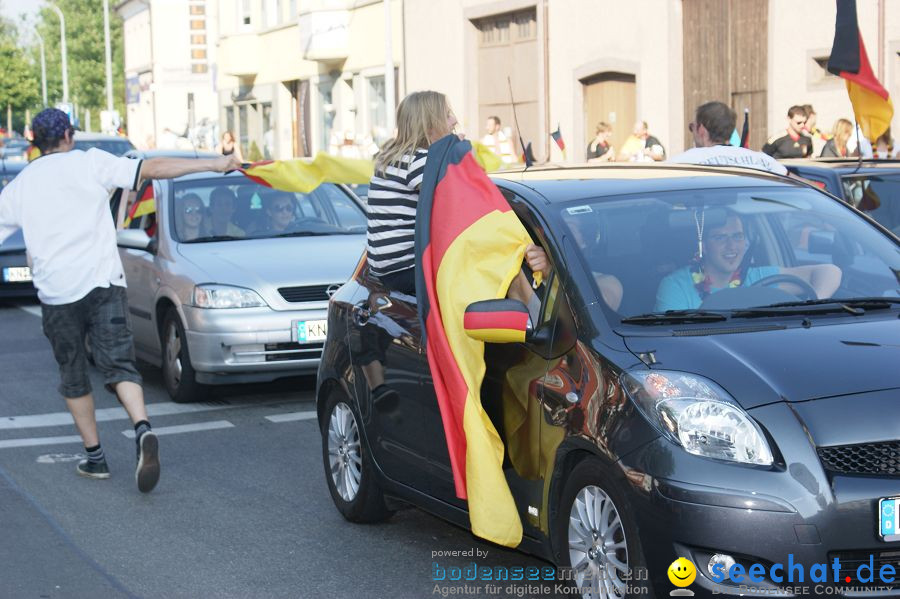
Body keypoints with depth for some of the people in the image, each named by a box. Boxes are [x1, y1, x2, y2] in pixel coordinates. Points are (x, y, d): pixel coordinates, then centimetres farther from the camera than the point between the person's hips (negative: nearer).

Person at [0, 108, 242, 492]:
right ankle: (143, 432, -29)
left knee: (73, 377, 15)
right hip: (103, 284, -1)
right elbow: (152, 169, -5)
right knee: (119, 365, -4)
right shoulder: (90, 163, 4)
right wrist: (213, 164, -7)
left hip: (56, 293, 2)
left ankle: (94, 457, 18)